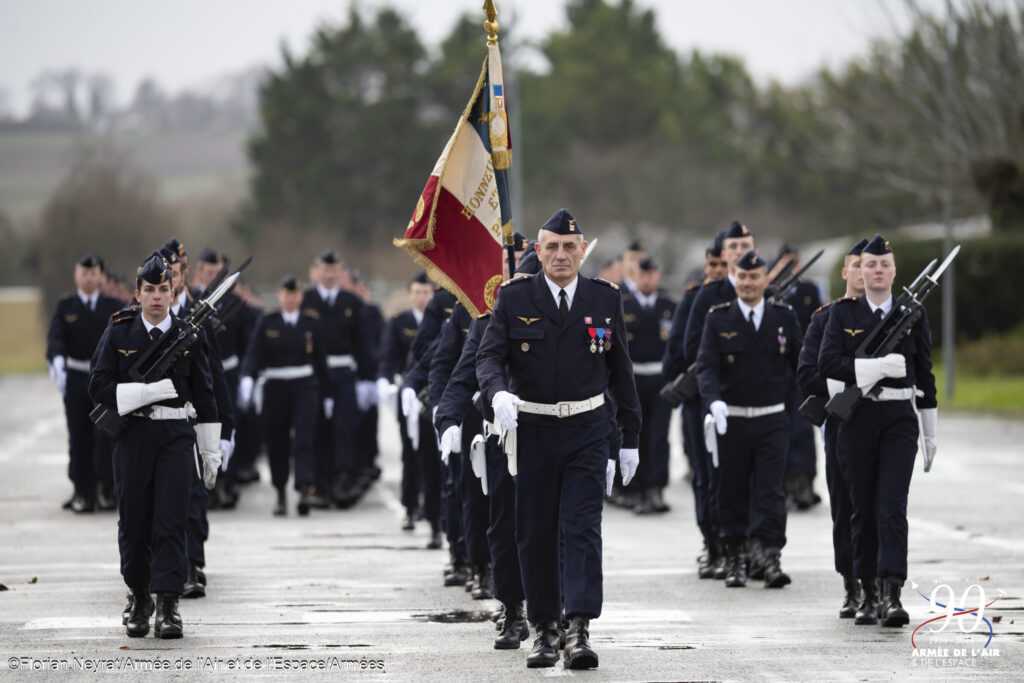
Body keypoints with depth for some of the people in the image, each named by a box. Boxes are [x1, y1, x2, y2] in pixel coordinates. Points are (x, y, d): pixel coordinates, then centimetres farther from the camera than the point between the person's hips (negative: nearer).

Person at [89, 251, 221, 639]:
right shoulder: (119, 333, 2)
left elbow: (204, 396, 9)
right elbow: (99, 387, -5)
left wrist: (211, 451, 8)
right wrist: (154, 390, -15)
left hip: (176, 435, 0)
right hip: (132, 435, 0)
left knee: (171, 520, -8)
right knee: (134, 523, 5)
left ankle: (168, 607, -9)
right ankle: (139, 599, 21)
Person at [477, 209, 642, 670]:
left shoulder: (605, 299, 4)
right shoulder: (514, 298, 0)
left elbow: (621, 371, 9)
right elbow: (489, 355, -7)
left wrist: (631, 438, 8)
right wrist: (498, 393, -30)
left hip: (586, 430, 0)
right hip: (531, 431, 0)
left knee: (583, 528, -11)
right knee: (535, 535, 5)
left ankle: (579, 631, -16)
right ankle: (544, 630, 15)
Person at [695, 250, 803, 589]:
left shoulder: (784, 316, 5)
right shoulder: (718, 319, 1)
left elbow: (801, 363, 10)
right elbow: (706, 366, -8)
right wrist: (715, 400, -26)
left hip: (772, 420, 0)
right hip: (731, 420, 0)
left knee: (770, 492, -9)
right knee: (732, 493, 6)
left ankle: (769, 555, -13)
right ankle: (734, 559, 16)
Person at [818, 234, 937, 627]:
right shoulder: (843, 314, 4)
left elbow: (924, 374, 10)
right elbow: (827, 363, -9)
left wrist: (930, 433, 11)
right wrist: (879, 366, -19)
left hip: (899, 419, -1)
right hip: (857, 418, 1)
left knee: (892, 507, -12)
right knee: (863, 509, 5)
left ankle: (893, 595, -18)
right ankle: (869, 595, 14)